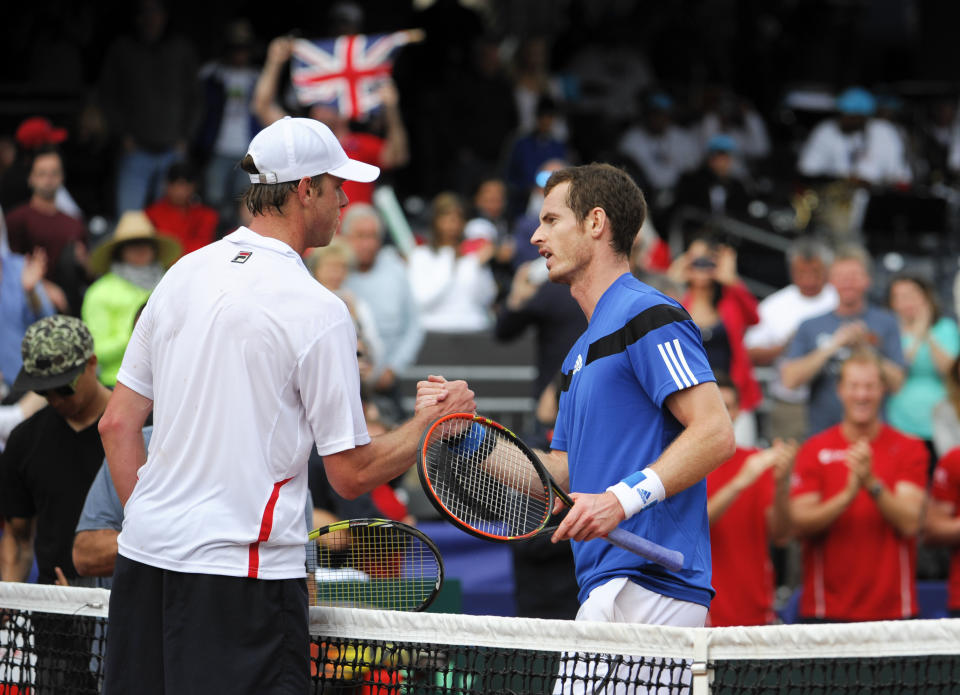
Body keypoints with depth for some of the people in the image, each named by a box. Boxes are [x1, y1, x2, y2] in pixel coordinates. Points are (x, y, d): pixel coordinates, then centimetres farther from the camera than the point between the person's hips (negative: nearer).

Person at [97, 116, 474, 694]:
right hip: (242, 570, -7)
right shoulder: (318, 311, -11)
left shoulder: (183, 276, 8)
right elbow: (352, 474, -7)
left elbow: (118, 423, 11)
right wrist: (432, 418, 7)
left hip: (144, 558, 7)